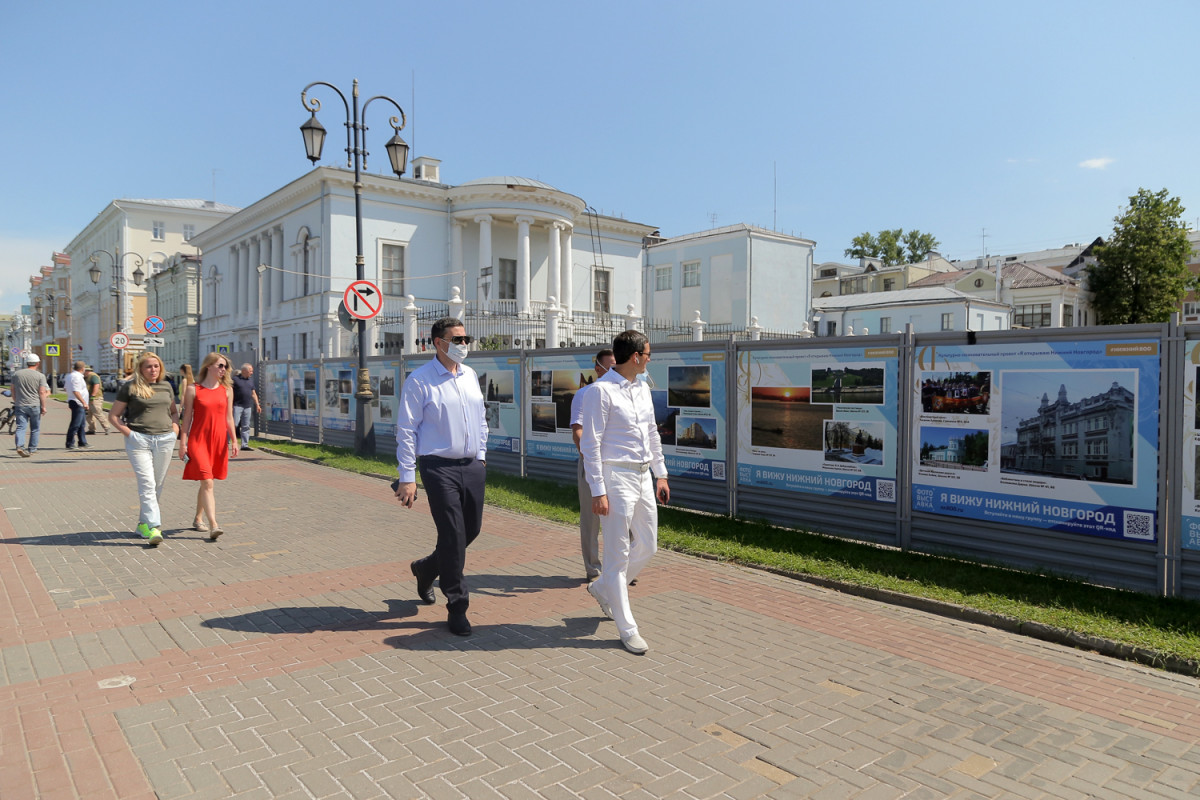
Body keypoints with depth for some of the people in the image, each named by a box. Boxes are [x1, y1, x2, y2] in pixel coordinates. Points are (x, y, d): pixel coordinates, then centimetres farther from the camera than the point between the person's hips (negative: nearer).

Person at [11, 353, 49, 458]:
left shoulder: (16, 374, 6)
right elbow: (42, 392, -8)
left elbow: (13, 390, 12)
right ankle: (32, 449, 14)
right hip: (35, 405, -2)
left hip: (20, 405, 2)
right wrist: (43, 407, -3)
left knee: (21, 427, -1)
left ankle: (20, 446, -20)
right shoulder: (40, 376, -5)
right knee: (35, 428, 10)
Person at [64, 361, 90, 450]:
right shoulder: (77, 377, -18)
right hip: (78, 403, -11)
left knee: (81, 424, 15)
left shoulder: (69, 375, 14)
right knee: (75, 425, -7)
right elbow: (76, 391, -25)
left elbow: (65, 388, 23)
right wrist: (84, 402, -26)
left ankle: (83, 443, 20)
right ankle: (70, 444, -3)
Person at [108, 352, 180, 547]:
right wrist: (128, 432, -6)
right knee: (147, 483, -14)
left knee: (158, 485, 9)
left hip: (165, 440, 4)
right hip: (139, 440, -4)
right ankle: (153, 527, -17)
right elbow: (113, 416, 5)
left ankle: (143, 523, 23)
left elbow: (174, 410, 26)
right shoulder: (129, 388, 1)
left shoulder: (166, 386, 13)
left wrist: (175, 426, 8)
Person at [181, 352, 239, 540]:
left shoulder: (227, 390, 9)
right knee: (207, 483, -12)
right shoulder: (193, 389, -1)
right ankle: (213, 525, -17)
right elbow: (187, 417, 0)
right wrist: (183, 442, -3)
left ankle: (198, 519, 29)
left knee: (206, 483, 13)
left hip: (219, 441, 4)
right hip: (198, 440, -4)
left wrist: (234, 441, 6)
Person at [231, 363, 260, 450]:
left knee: (246, 426, 6)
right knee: (234, 424, -10)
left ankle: (245, 444, 10)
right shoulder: (235, 379, -3)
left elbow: (253, 393, 20)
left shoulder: (250, 379, 15)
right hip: (237, 406, -6)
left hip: (248, 407, 6)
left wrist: (257, 405, 16)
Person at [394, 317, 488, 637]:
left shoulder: (470, 375, 11)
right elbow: (406, 430, -8)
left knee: (472, 529, 13)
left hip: (472, 466, 7)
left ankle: (427, 568, 40)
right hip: (439, 467, -6)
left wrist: (481, 456, 16)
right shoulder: (420, 380, -8)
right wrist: (407, 477, -11)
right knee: (452, 535, -4)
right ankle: (457, 607, 12)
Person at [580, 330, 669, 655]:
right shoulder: (601, 390, -13)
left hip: (643, 477, 8)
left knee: (647, 546, 15)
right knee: (619, 554, 1)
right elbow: (591, 444, -15)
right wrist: (598, 491, -17)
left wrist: (660, 474, 18)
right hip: (616, 478, -8)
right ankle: (627, 629, 12)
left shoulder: (642, 388, 11)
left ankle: (603, 588, 38)